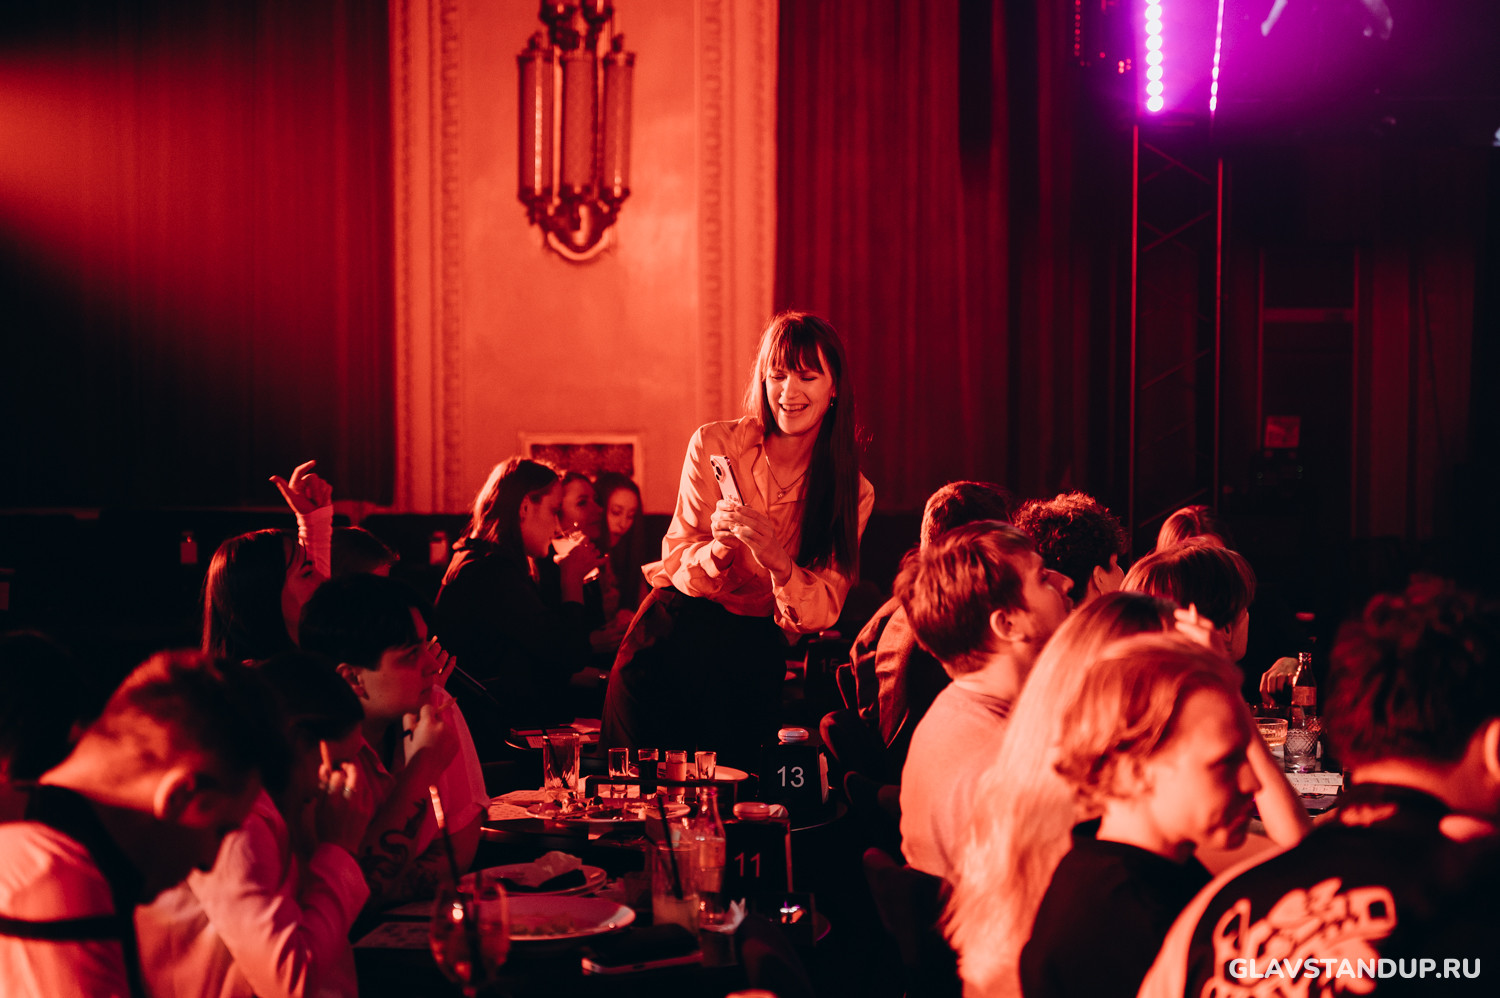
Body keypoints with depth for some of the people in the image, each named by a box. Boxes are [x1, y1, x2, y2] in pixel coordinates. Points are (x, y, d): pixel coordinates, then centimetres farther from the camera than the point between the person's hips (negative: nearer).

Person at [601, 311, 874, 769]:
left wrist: (777, 559, -28)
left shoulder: (854, 495, -2)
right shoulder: (713, 445, -6)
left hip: (755, 656, 1)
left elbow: (821, 613, -8)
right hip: (673, 634, -1)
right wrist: (718, 550, -27)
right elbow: (676, 556, -4)